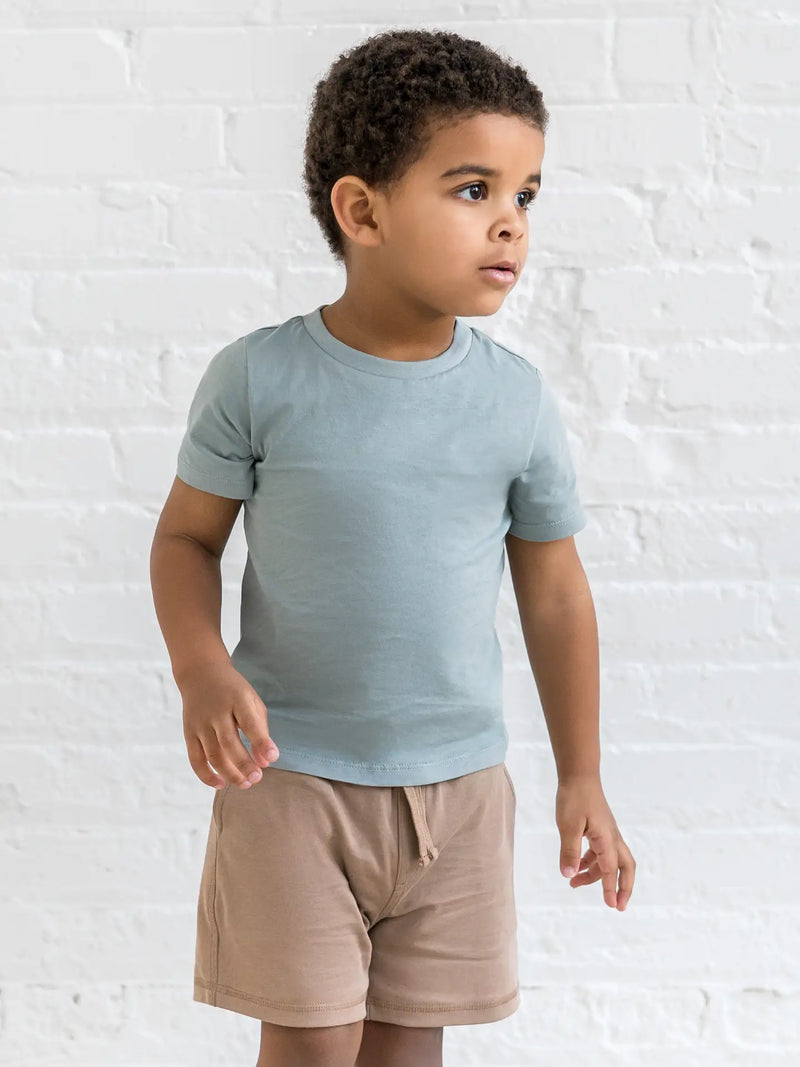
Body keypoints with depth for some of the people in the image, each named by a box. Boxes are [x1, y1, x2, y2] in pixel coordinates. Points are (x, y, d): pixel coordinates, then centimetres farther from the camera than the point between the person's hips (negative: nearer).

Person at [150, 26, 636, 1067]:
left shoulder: (518, 399, -5)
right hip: (290, 775, -2)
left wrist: (582, 779, 8)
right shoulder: (261, 378, -11)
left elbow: (555, 593, 5)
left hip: (456, 782, 2)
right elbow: (186, 536, 1)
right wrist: (202, 670, -18)